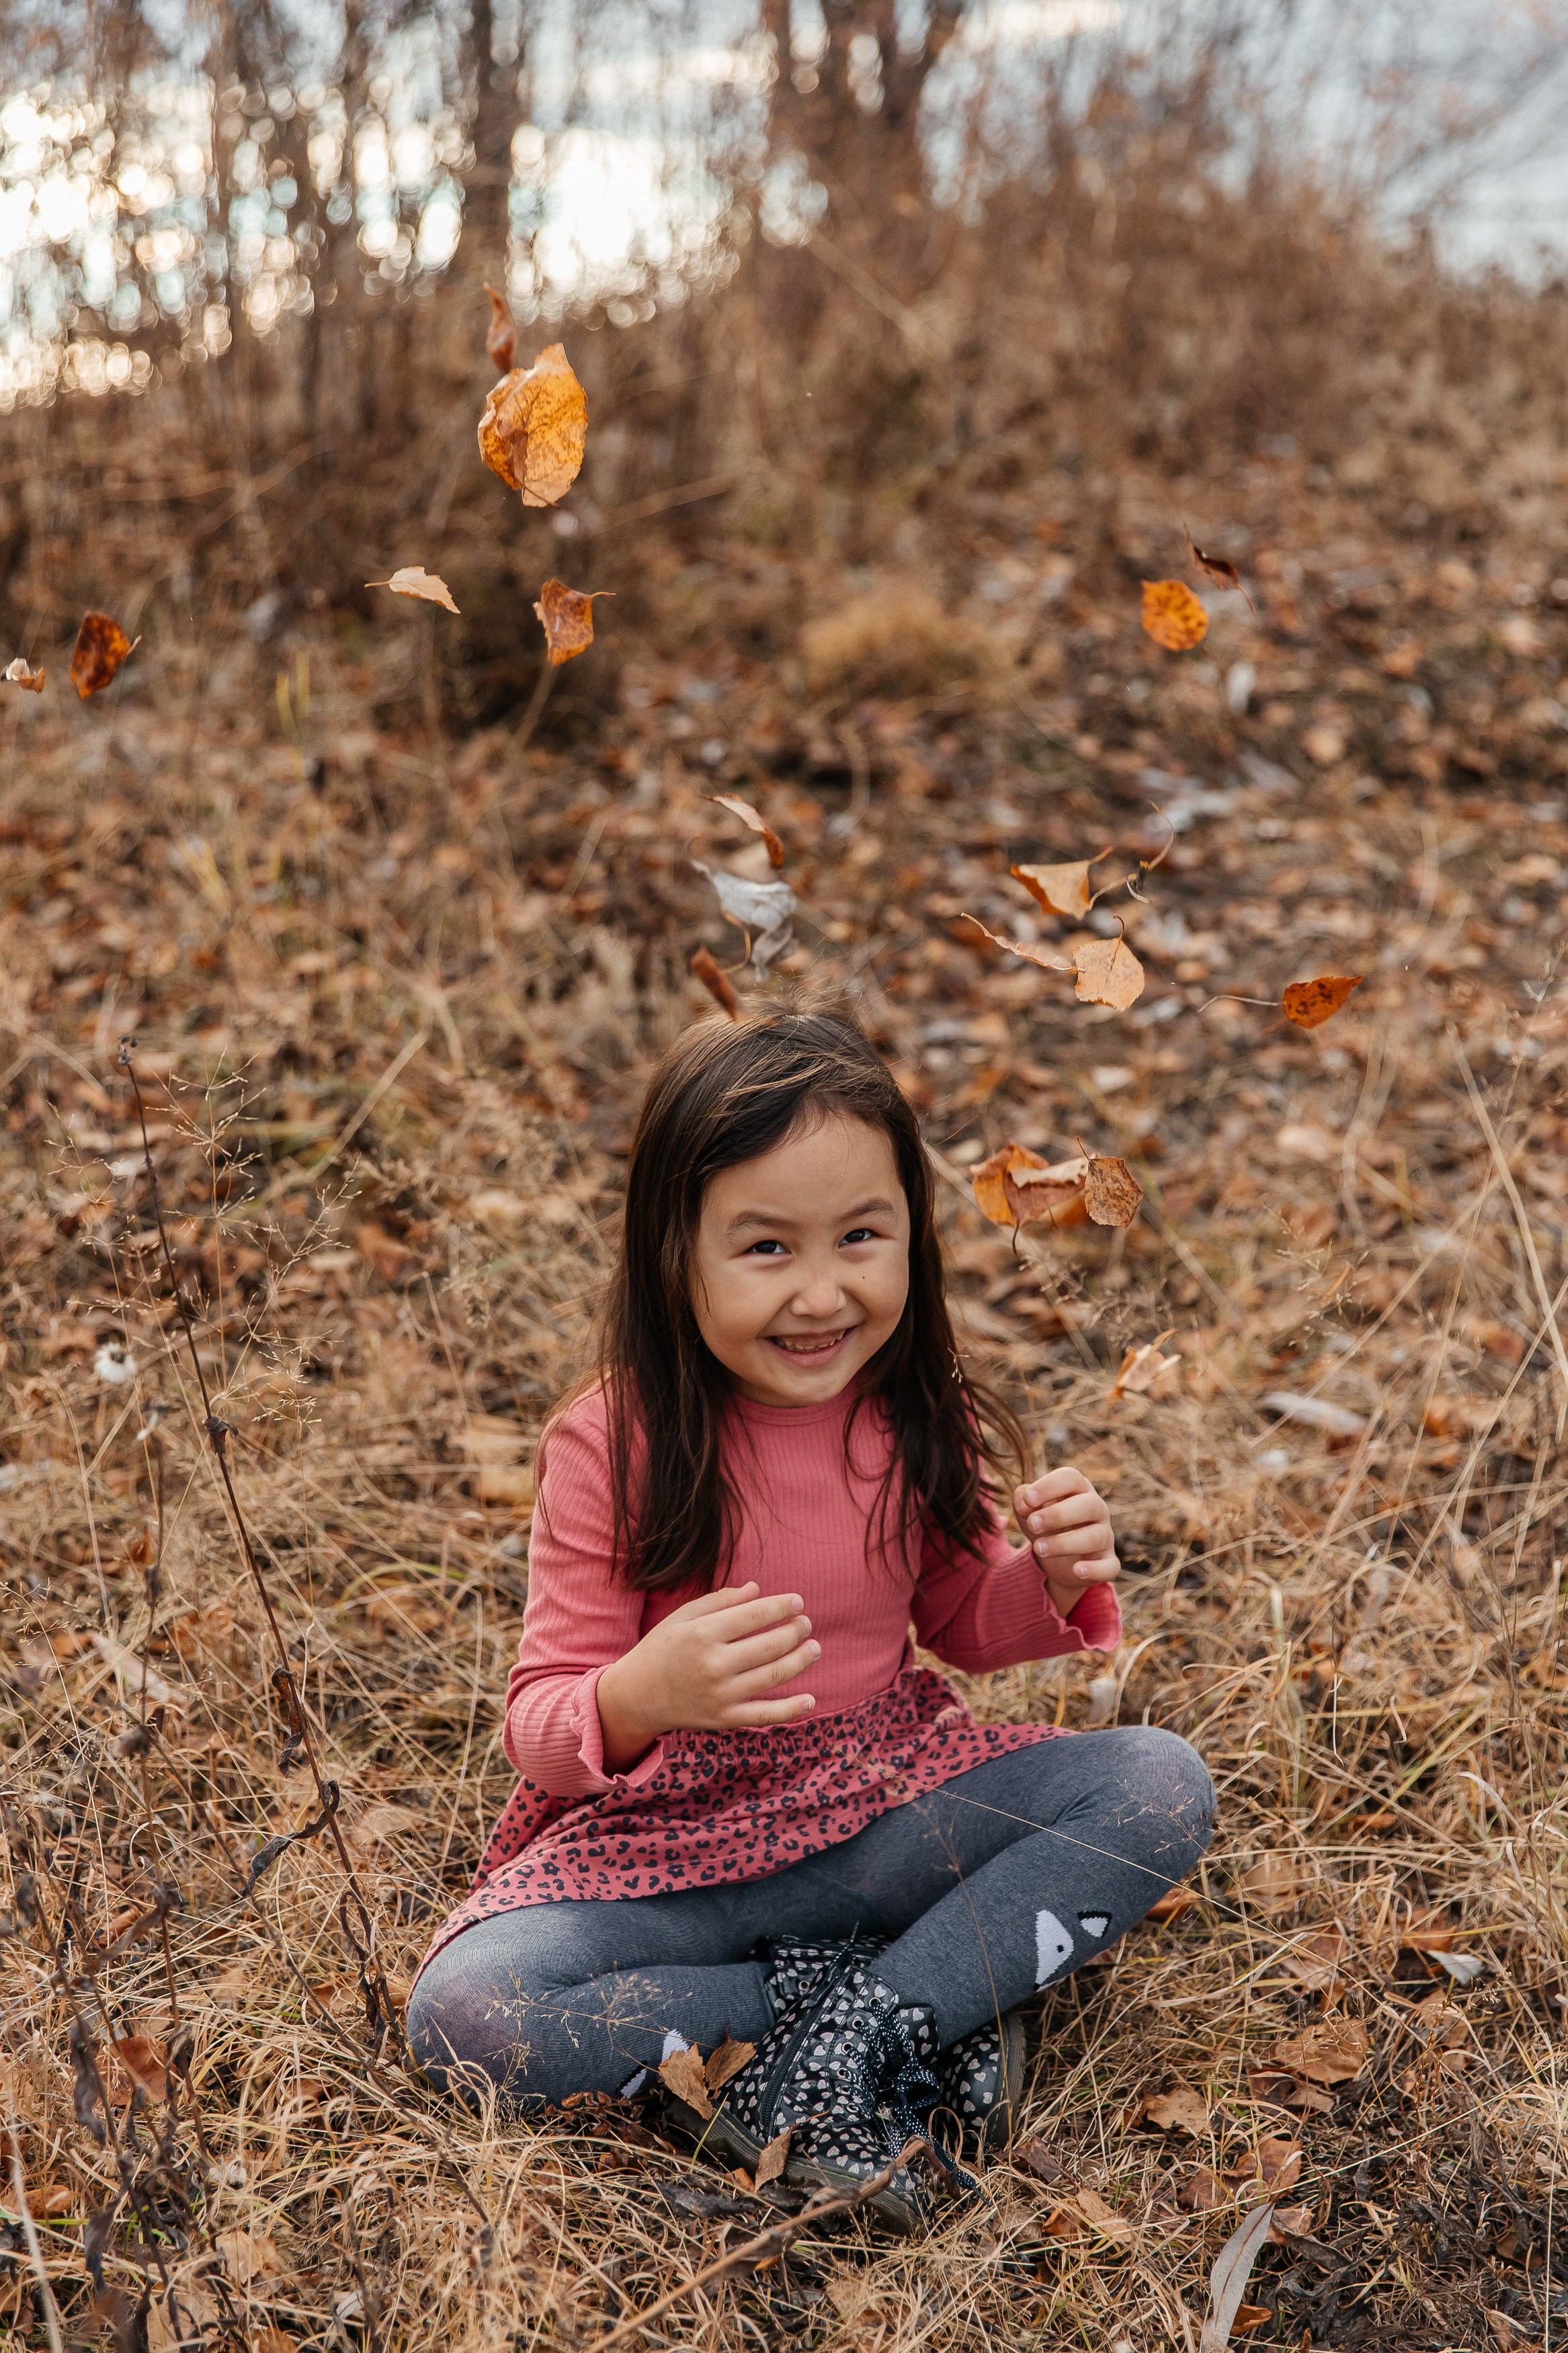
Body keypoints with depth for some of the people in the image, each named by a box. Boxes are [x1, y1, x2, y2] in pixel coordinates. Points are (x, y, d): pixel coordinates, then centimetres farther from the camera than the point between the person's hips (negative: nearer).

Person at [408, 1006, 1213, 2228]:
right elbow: (543, 1728, -13)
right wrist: (638, 1698, -37)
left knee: (1164, 1785, -17)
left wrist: (1053, 1579, -10)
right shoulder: (611, 1449, -16)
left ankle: (860, 2027, -20)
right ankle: (927, 2012, -17)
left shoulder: (918, 1419, -5)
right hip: (674, 1837, -2)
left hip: (895, 1804, 3)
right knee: (464, 2011, -28)